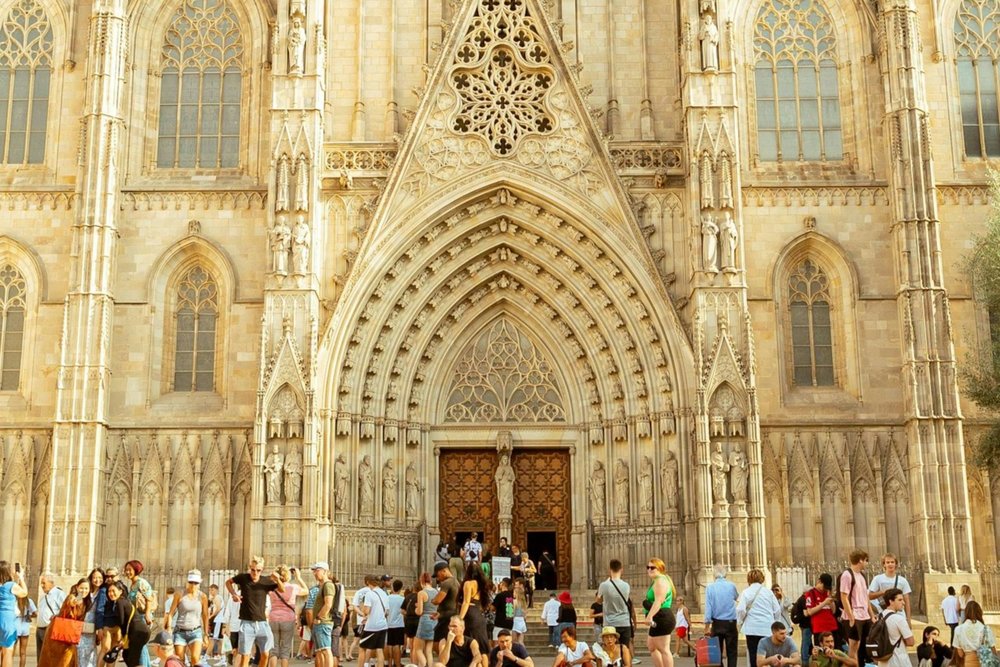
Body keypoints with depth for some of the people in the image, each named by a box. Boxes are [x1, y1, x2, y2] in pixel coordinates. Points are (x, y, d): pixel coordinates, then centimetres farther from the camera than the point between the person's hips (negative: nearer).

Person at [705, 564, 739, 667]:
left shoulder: (710, 587, -5)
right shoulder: (731, 586, -2)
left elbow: (708, 607, -8)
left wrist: (707, 626, -5)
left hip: (717, 624, 0)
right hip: (731, 623, 0)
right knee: (732, 652, 5)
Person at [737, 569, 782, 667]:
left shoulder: (746, 592, -2)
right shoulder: (768, 592, 6)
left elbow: (741, 610, -11)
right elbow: (777, 610, 8)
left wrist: (740, 621, 7)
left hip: (752, 628, -2)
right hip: (768, 629, 2)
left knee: (753, 655, 3)